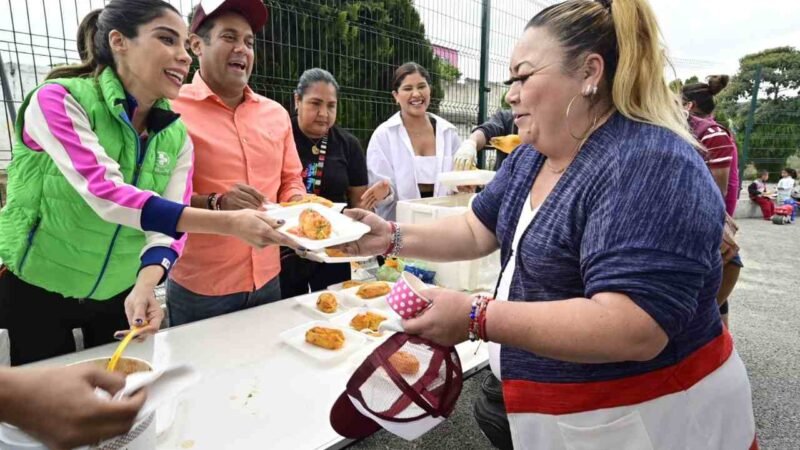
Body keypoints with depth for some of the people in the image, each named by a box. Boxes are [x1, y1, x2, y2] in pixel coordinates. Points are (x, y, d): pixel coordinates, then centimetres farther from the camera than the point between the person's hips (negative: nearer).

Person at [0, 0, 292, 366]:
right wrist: (229, 223, -40)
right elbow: (106, 195, -33)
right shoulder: (58, 99, -19)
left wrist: (146, 285, -32)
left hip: (121, 293, 4)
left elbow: (168, 222, -13)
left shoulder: (176, 135, -6)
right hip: (35, 288, -4)